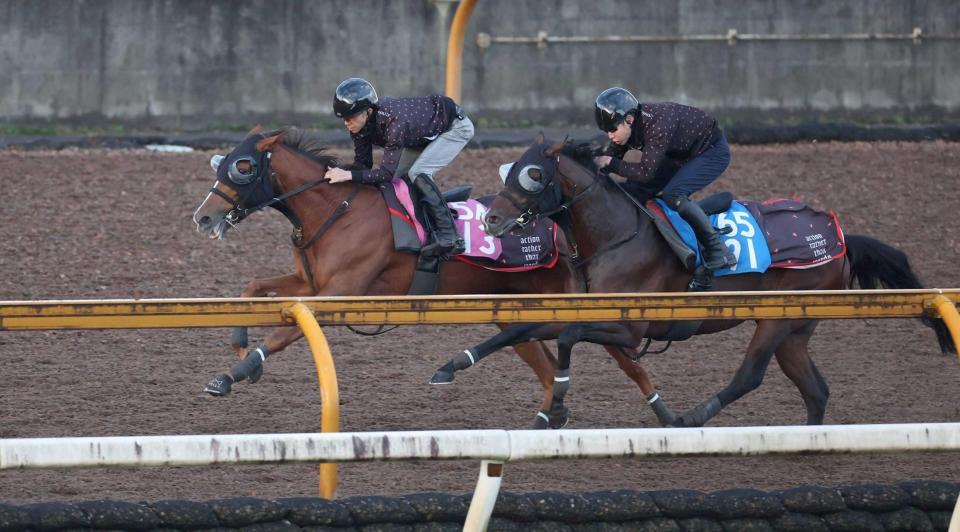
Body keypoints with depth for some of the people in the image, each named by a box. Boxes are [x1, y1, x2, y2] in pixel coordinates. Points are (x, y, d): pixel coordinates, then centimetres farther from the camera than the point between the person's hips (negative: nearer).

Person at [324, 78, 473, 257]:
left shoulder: (394, 121, -41)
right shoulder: (359, 124, -17)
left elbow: (387, 172, -42)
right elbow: (363, 163, -10)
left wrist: (349, 175, -48)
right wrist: (338, 171, -27)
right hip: (424, 135, 8)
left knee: (417, 173, -24)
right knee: (400, 174, 1)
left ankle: (449, 238, -22)